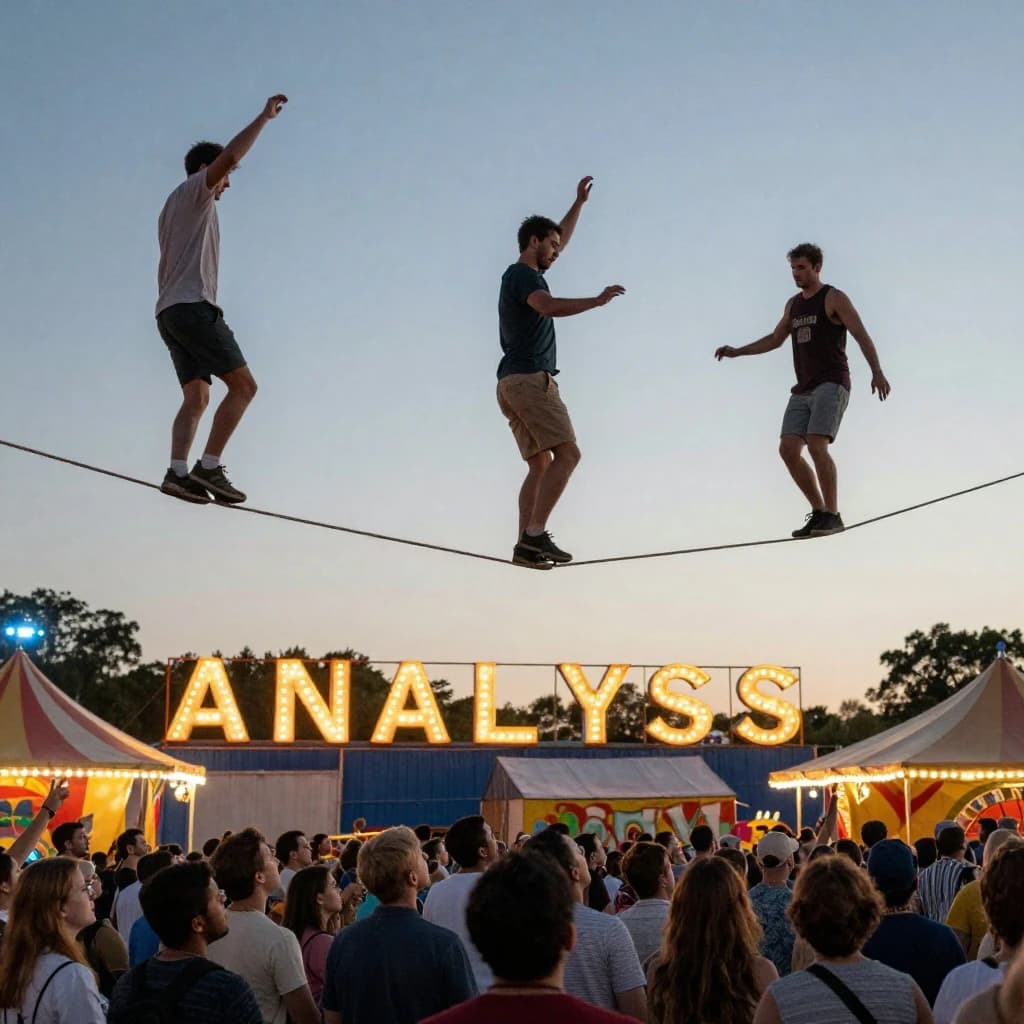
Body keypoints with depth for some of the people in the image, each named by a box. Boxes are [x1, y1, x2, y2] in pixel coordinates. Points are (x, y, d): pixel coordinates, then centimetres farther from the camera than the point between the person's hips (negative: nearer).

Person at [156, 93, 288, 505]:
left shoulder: (173, 207, 31)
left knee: (197, 396, 1)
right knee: (243, 385, -11)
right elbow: (228, 156, -14)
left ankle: (178, 472, -16)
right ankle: (209, 467, -19)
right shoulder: (193, 190, 4)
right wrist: (265, 116, -8)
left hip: (169, 312, 10)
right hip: (192, 306, -10)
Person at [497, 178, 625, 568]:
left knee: (541, 465, 5)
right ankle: (535, 534, -24)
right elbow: (549, 307, -28)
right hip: (530, 380, -10)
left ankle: (525, 543, -6)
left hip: (513, 384, 10)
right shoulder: (522, 275, -6)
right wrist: (596, 301, -30)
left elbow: (560, 240, 38)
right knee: (567, 454, -16)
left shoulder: (526, 274, 23)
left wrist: (579, 203, 40)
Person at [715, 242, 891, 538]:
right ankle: (819, 512, 2)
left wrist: (877, 372, -28)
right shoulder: (794, 304, 18)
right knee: (788, 449, -7)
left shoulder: (834, 298, -4)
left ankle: (832, 516, -15)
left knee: (816, 447, -22)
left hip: (831, 386, -7)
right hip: (804, 390, 7)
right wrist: (736, 352, 22)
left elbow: (862, 336, -13)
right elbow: (775, 339, 31)